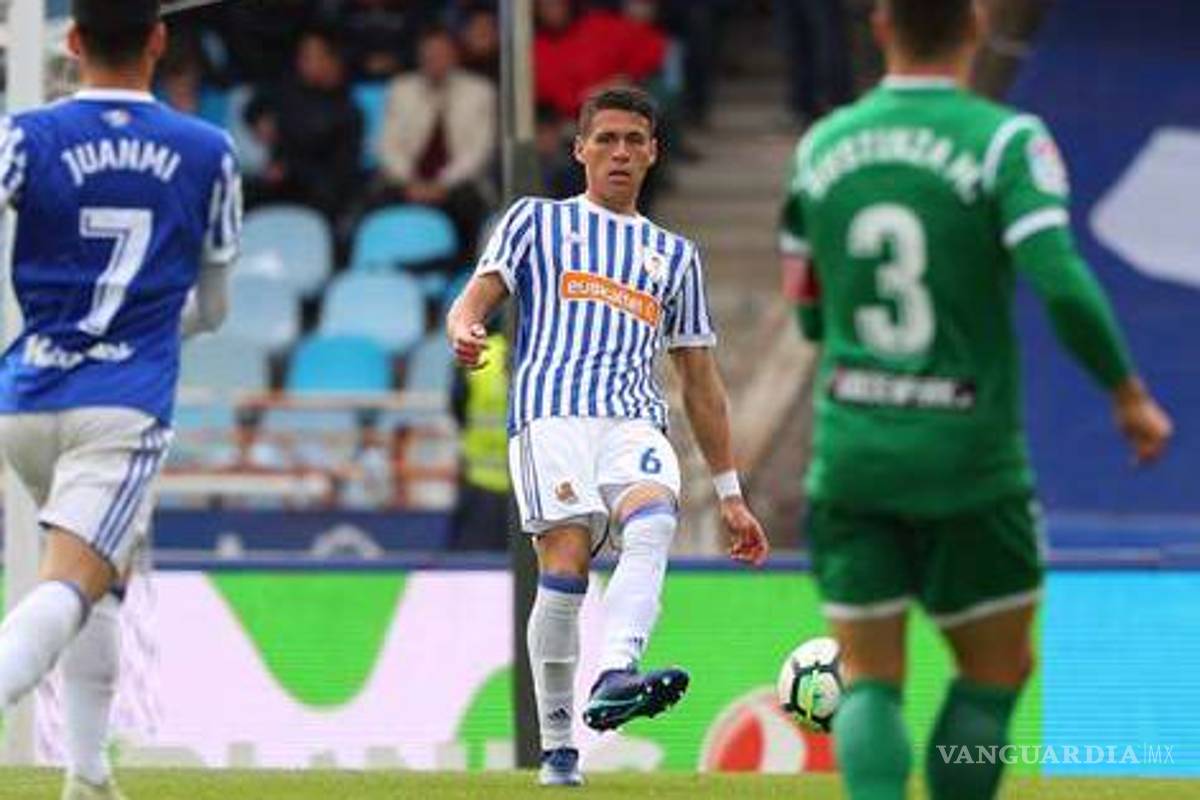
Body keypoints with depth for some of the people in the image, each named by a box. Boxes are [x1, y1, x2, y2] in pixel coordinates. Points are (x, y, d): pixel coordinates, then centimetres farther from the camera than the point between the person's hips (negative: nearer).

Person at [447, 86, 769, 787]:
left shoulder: (675, 254, 29)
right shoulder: (537, 220, 22)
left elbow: (702, 381, 29)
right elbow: (478, 297, 8)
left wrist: (730, 493, 25)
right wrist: (465, 331, -18)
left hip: (637, 422, 2)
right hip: (552, 412, -2)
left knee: (654, 523, -31)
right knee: (566, 568, -21)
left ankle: (613, 679, -51)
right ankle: (557, 748, -13)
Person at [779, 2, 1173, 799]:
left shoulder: (821, 146, 5)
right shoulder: (1007, 141, -9)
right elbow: (1062, 283, -20)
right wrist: (1129, 394, -7)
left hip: (850, 456, 3)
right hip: (969, 462, -3)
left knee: (870, 681, 6)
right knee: (997, 671, 13)